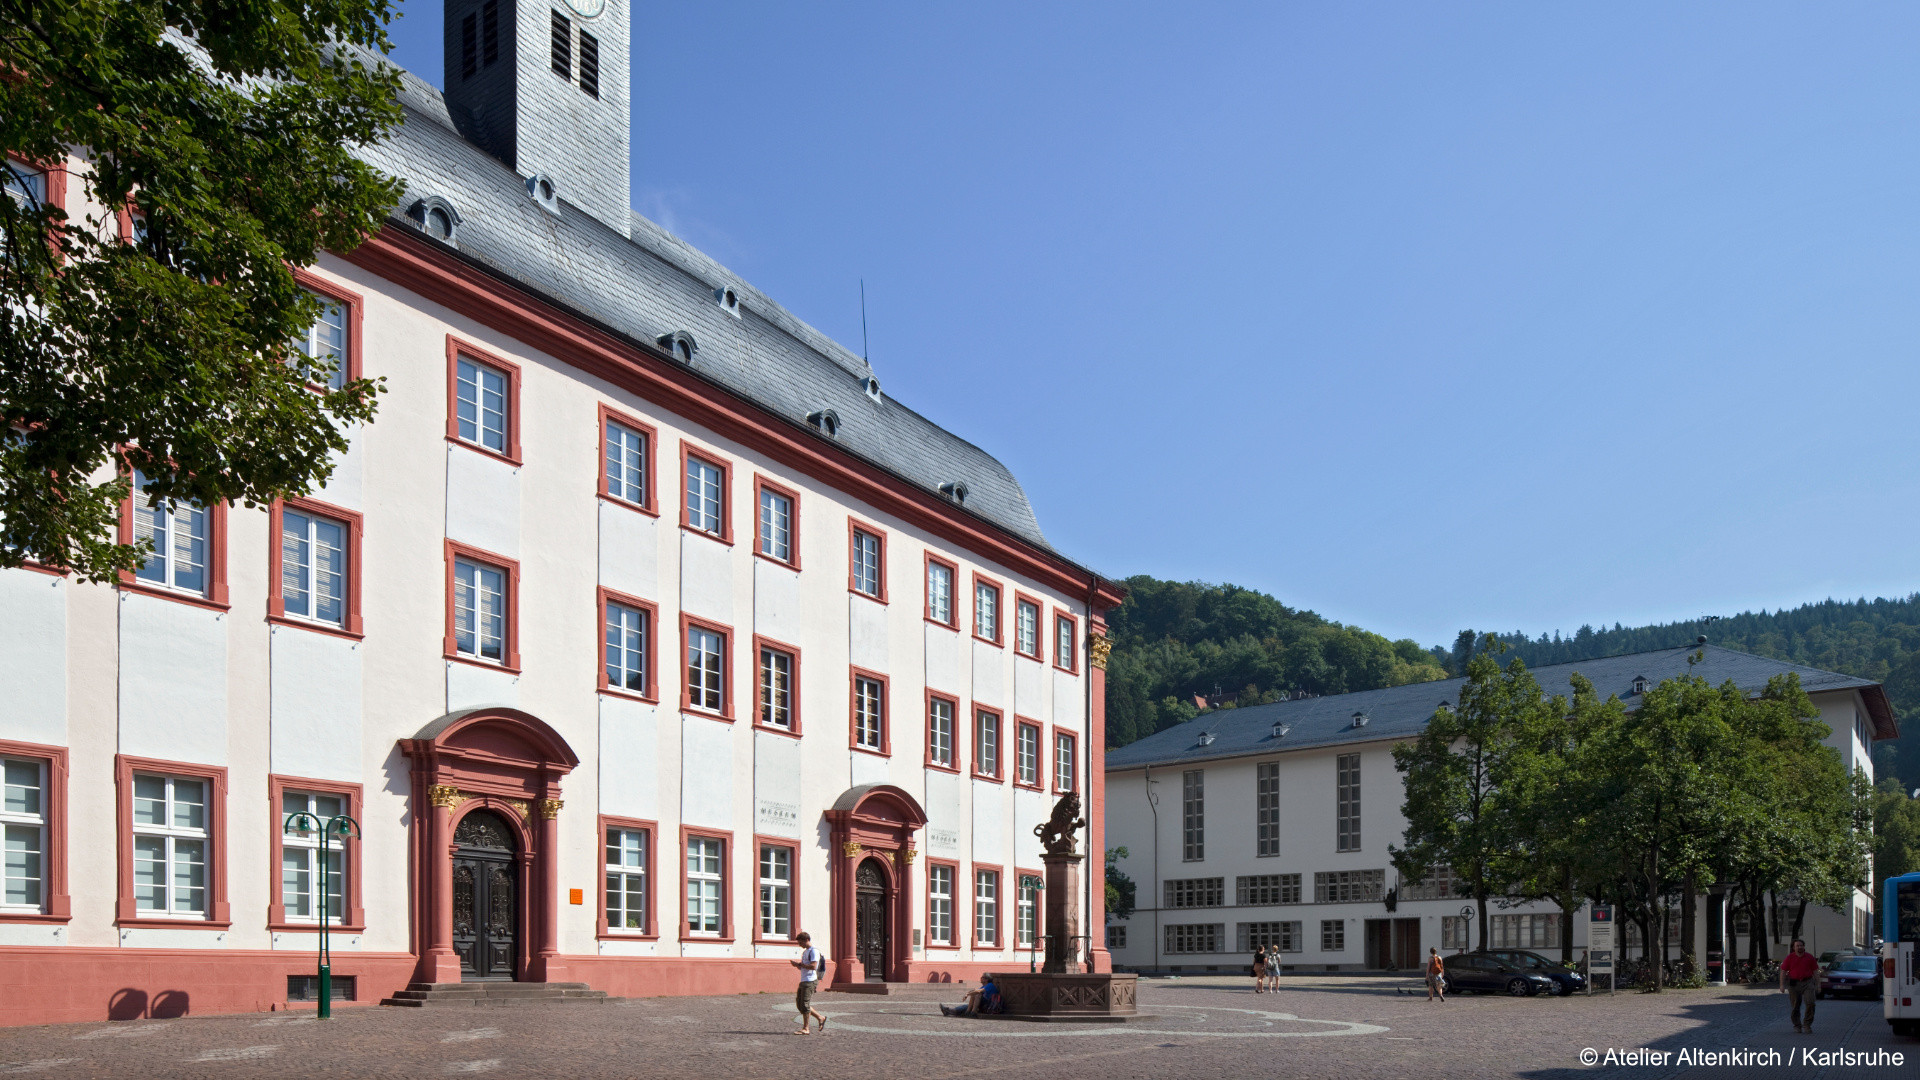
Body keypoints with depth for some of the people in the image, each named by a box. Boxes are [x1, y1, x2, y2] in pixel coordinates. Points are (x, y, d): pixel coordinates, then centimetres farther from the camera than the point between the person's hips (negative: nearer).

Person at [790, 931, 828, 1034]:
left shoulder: (814, 951, -10)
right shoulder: (805, 952, 21)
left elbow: (813, 966, -20)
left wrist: (799, 964, -16)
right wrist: (797, 965, 5)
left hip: (810, 981, -10)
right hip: (803, 981, 10)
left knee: (805, 1004, -9)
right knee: (799, 1004, 9)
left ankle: (805, 1029, -4)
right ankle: (820, 1018, 18)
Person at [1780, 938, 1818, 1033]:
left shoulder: (1810, 957, 6)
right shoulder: (1790, 957, 4)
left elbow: (1815, 972, 10)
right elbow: (1783, 971, 4)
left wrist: (1818, 985, 4)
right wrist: (1782, 985, -3)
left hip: (1807, 983, 0)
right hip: (1794, 983, 0)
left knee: (1810, 1003, -14)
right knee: (1795, 1006, 4)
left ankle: (1807, 1024, -3)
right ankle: (1797, 1025, 19)